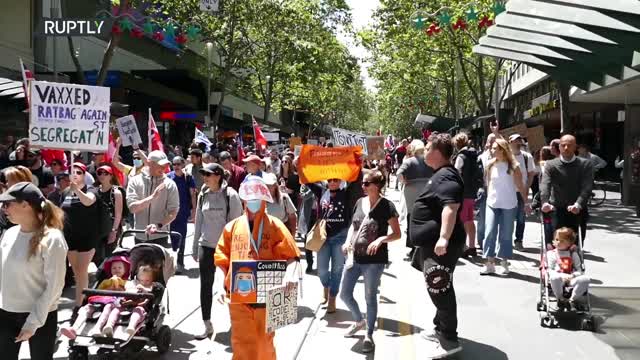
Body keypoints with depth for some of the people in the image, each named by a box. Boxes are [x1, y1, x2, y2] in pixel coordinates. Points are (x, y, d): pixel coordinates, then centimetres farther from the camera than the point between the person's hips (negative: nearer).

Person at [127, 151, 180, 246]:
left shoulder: (169, 184, -4)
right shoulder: (135, 181, -1)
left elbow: (173, 211, -9)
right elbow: (132, 207, -11)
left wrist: (159, 225, -25)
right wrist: (153, 196, -23)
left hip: (159, 237, -2)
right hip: (140, 236, 2)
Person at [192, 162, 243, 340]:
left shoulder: (230, 195, -10)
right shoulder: (203, 195, 4)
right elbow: (198, 222, 11)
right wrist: (195, 247, 11)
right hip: (206, 245, 4)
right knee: (205, 285, 4)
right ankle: (207, 325, 13)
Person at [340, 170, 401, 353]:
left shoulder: (386, 206, -11)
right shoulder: (360, 202, 6)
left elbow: (397, 234, -9)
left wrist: (381, 239, -26)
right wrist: (348, 241, 0)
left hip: (374, 260, -6)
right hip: (355, 257, 6)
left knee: (370, 297, 4)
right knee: (344, 294, 11)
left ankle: (369, 335, 21)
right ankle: (359, 321, 38)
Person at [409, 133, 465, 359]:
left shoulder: (446, 176, -18)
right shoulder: (441, 175, 17)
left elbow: (451, 206, -31)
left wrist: (444, 237, -39)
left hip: (440, 244, -11)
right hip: (433, 241, 11)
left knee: (440, 290, -8)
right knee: (438, 290, 20)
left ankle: (449, 340, -1)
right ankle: (440, 328, 33)